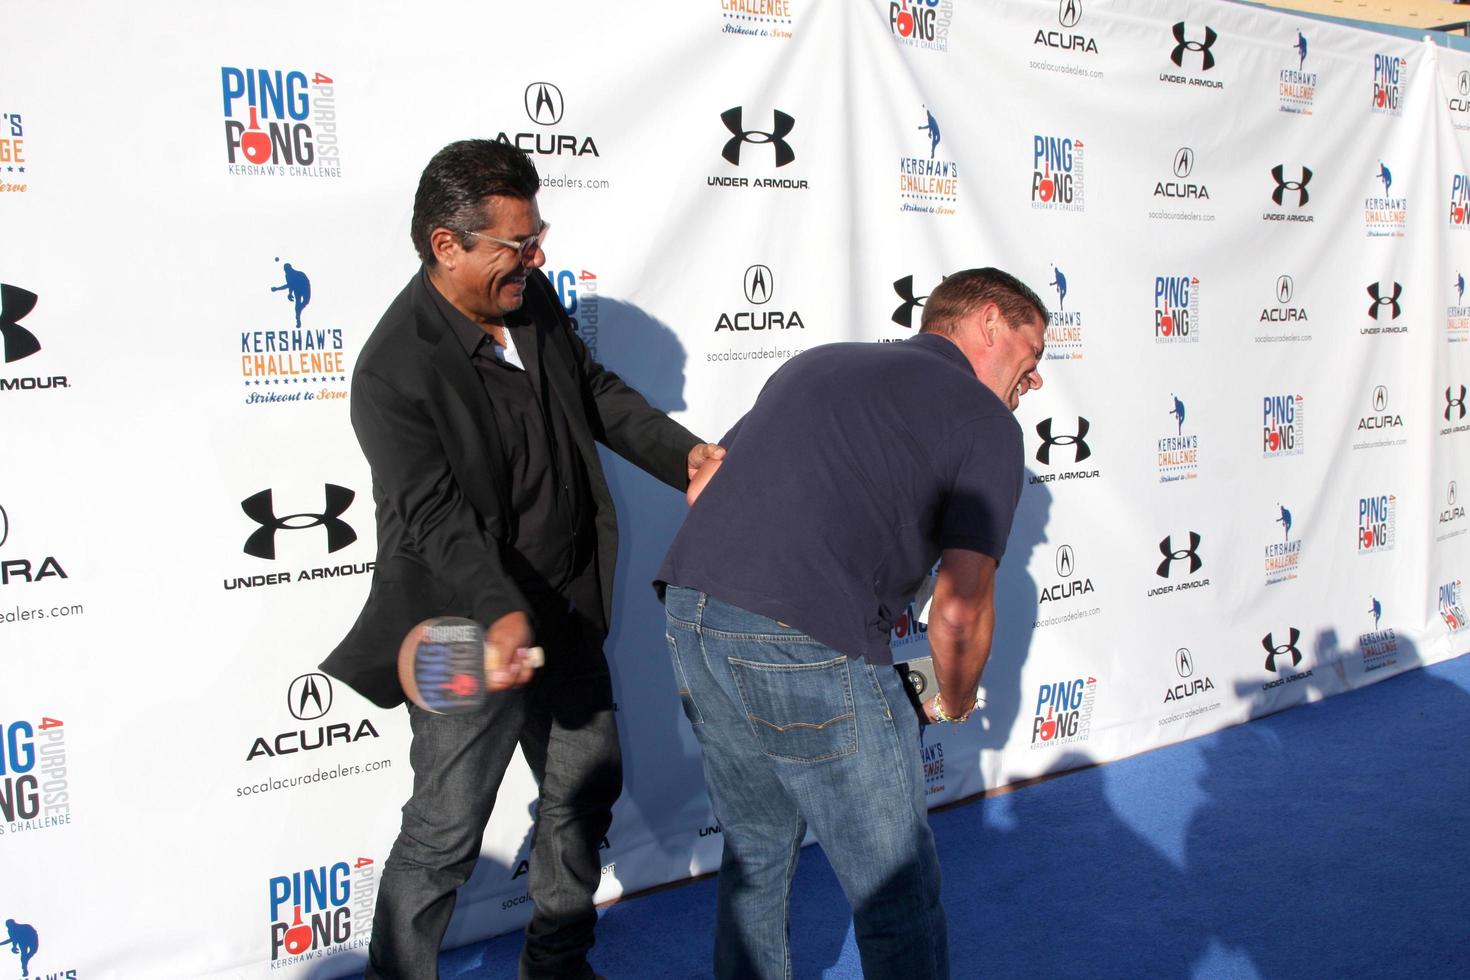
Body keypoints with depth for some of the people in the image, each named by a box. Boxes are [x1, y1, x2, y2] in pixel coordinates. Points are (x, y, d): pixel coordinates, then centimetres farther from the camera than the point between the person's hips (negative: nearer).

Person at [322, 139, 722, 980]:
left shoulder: (533, 301, -1)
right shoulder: (395, 373, -24)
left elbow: (599, 394, 11)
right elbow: (436, 517, -29)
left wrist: (684, 453, -1)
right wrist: (501, 614, -42)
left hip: (570, 611, 8)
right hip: (472, 633, -8)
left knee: (587, 788, 21)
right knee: (446, 833, 2)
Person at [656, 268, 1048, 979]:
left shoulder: (819, 361, 24)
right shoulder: (986, 422, 6)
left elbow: (701, 488, 24)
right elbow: (959, 610, 1)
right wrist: (953, 703, 22)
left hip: (689, 613, 8)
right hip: (809, 651, -7)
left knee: (756, 850, 27)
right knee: (897, 894, 9)